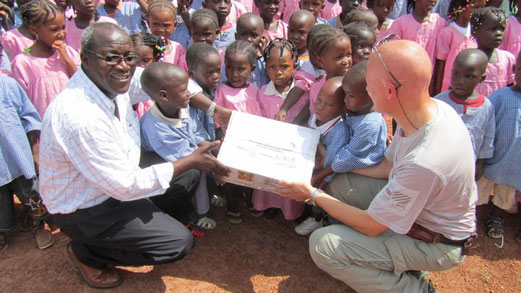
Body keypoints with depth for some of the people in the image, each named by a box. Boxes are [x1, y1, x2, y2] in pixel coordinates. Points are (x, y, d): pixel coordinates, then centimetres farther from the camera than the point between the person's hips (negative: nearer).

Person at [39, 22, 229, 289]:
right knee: (179, 242, -11)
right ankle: (86, 252, 7)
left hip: (117, 179, 8)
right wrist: (191, 161, -22)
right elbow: (126, 185, -29)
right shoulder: (80, 117, -36)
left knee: (189, 176, 5)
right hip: (83, 209, -8)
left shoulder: (109, 80, -12)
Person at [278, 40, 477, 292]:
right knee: (340, 184, 0)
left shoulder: (424, 162, -39)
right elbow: (387, 167, 3)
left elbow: (370, 226, -23)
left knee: (322, 245, -16)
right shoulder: (430, 108, -13)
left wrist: (313, 194, -13)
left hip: (436, 242, -8)